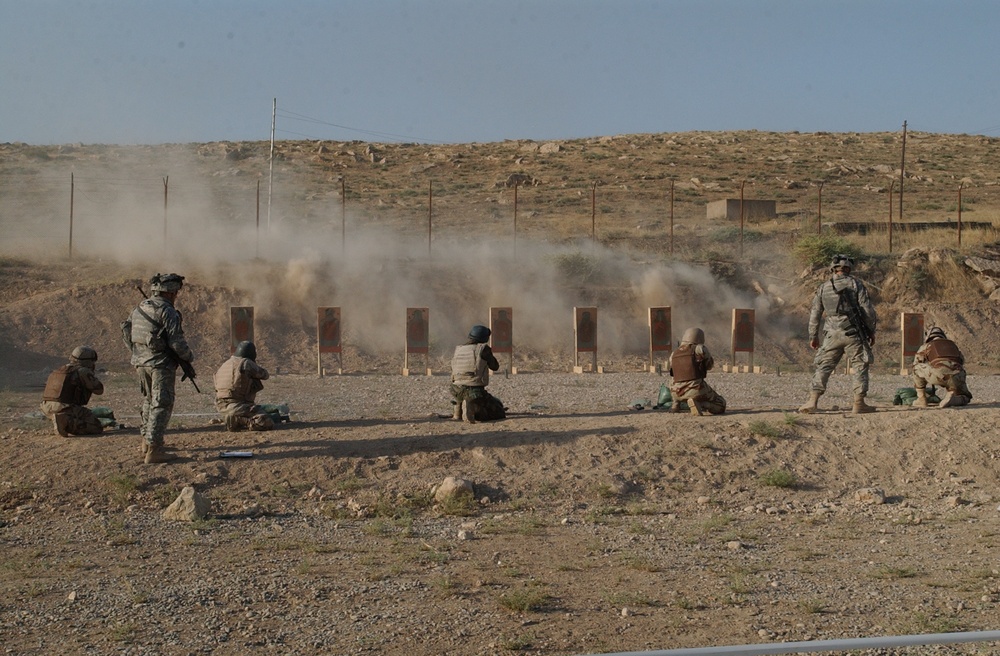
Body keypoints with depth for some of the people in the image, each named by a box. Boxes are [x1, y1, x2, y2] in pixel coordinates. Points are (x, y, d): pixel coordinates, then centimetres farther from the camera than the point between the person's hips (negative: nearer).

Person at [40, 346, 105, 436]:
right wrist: (94, 377, 19)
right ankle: (66, 424, -22)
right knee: (97, 427, -5)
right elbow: (99, 389, 0)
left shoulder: (61, 369, 19)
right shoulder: (83, 371, -5)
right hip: (65, 408, -8)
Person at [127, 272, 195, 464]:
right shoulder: (167, 312, -14)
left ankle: (147, 440, 30)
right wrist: (189, 358, -2)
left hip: (140, 362, 8)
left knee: (149, 401, 23)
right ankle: (153, 450, -8)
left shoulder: (139, 309, 10)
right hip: (160, 364, -8)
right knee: (161, 405, -4)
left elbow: (128, 334, 16)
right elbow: (177, 342, -17)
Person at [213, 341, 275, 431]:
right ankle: (236, 422, -17)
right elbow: (265, 375, 3)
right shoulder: (246, 363, -9)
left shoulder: (225, 364, 16)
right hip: (237, 405, -9)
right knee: (268, 423, -16)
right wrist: (256, 366, 25)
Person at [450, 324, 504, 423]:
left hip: (456, 392, 5)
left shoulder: (457, 349, 8)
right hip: (476, 392, -5)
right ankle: (473, 410, -14)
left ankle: (457, 413, 23)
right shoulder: (483, 348, -6)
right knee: (500, 413, 9)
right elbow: (495, 367, 5)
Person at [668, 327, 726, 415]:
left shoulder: (673, 354, 9)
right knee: (721, 406, 13)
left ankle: (675, 404, 17)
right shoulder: (700, 349, -4)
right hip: (697, 390, -5)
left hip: (678, 393, 5)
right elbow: (710, 365, 11)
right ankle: (698, 404, -14)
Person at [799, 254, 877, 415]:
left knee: (823, 367, 6)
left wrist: (813, 336, 19)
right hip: (853, 333, -2)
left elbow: (814, 314, 11)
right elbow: (867, 309, -5)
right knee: (860, 366, 8)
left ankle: (813, 401, -6)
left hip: (832, 335, 2)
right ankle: (859, 404, 5)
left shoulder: (823, 287, 8)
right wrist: (872, 331, 5)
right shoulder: (855, 284, -1)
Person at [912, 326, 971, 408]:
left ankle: (922, 400, 18)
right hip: (957, 378, 3)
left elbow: (916, 365, 34)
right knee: (966, 398, 29)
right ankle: (951, 399, -5)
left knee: (917, 367, 22)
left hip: (939, 374, -3)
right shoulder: (953, 344, 35)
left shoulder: (925, 347, 26)